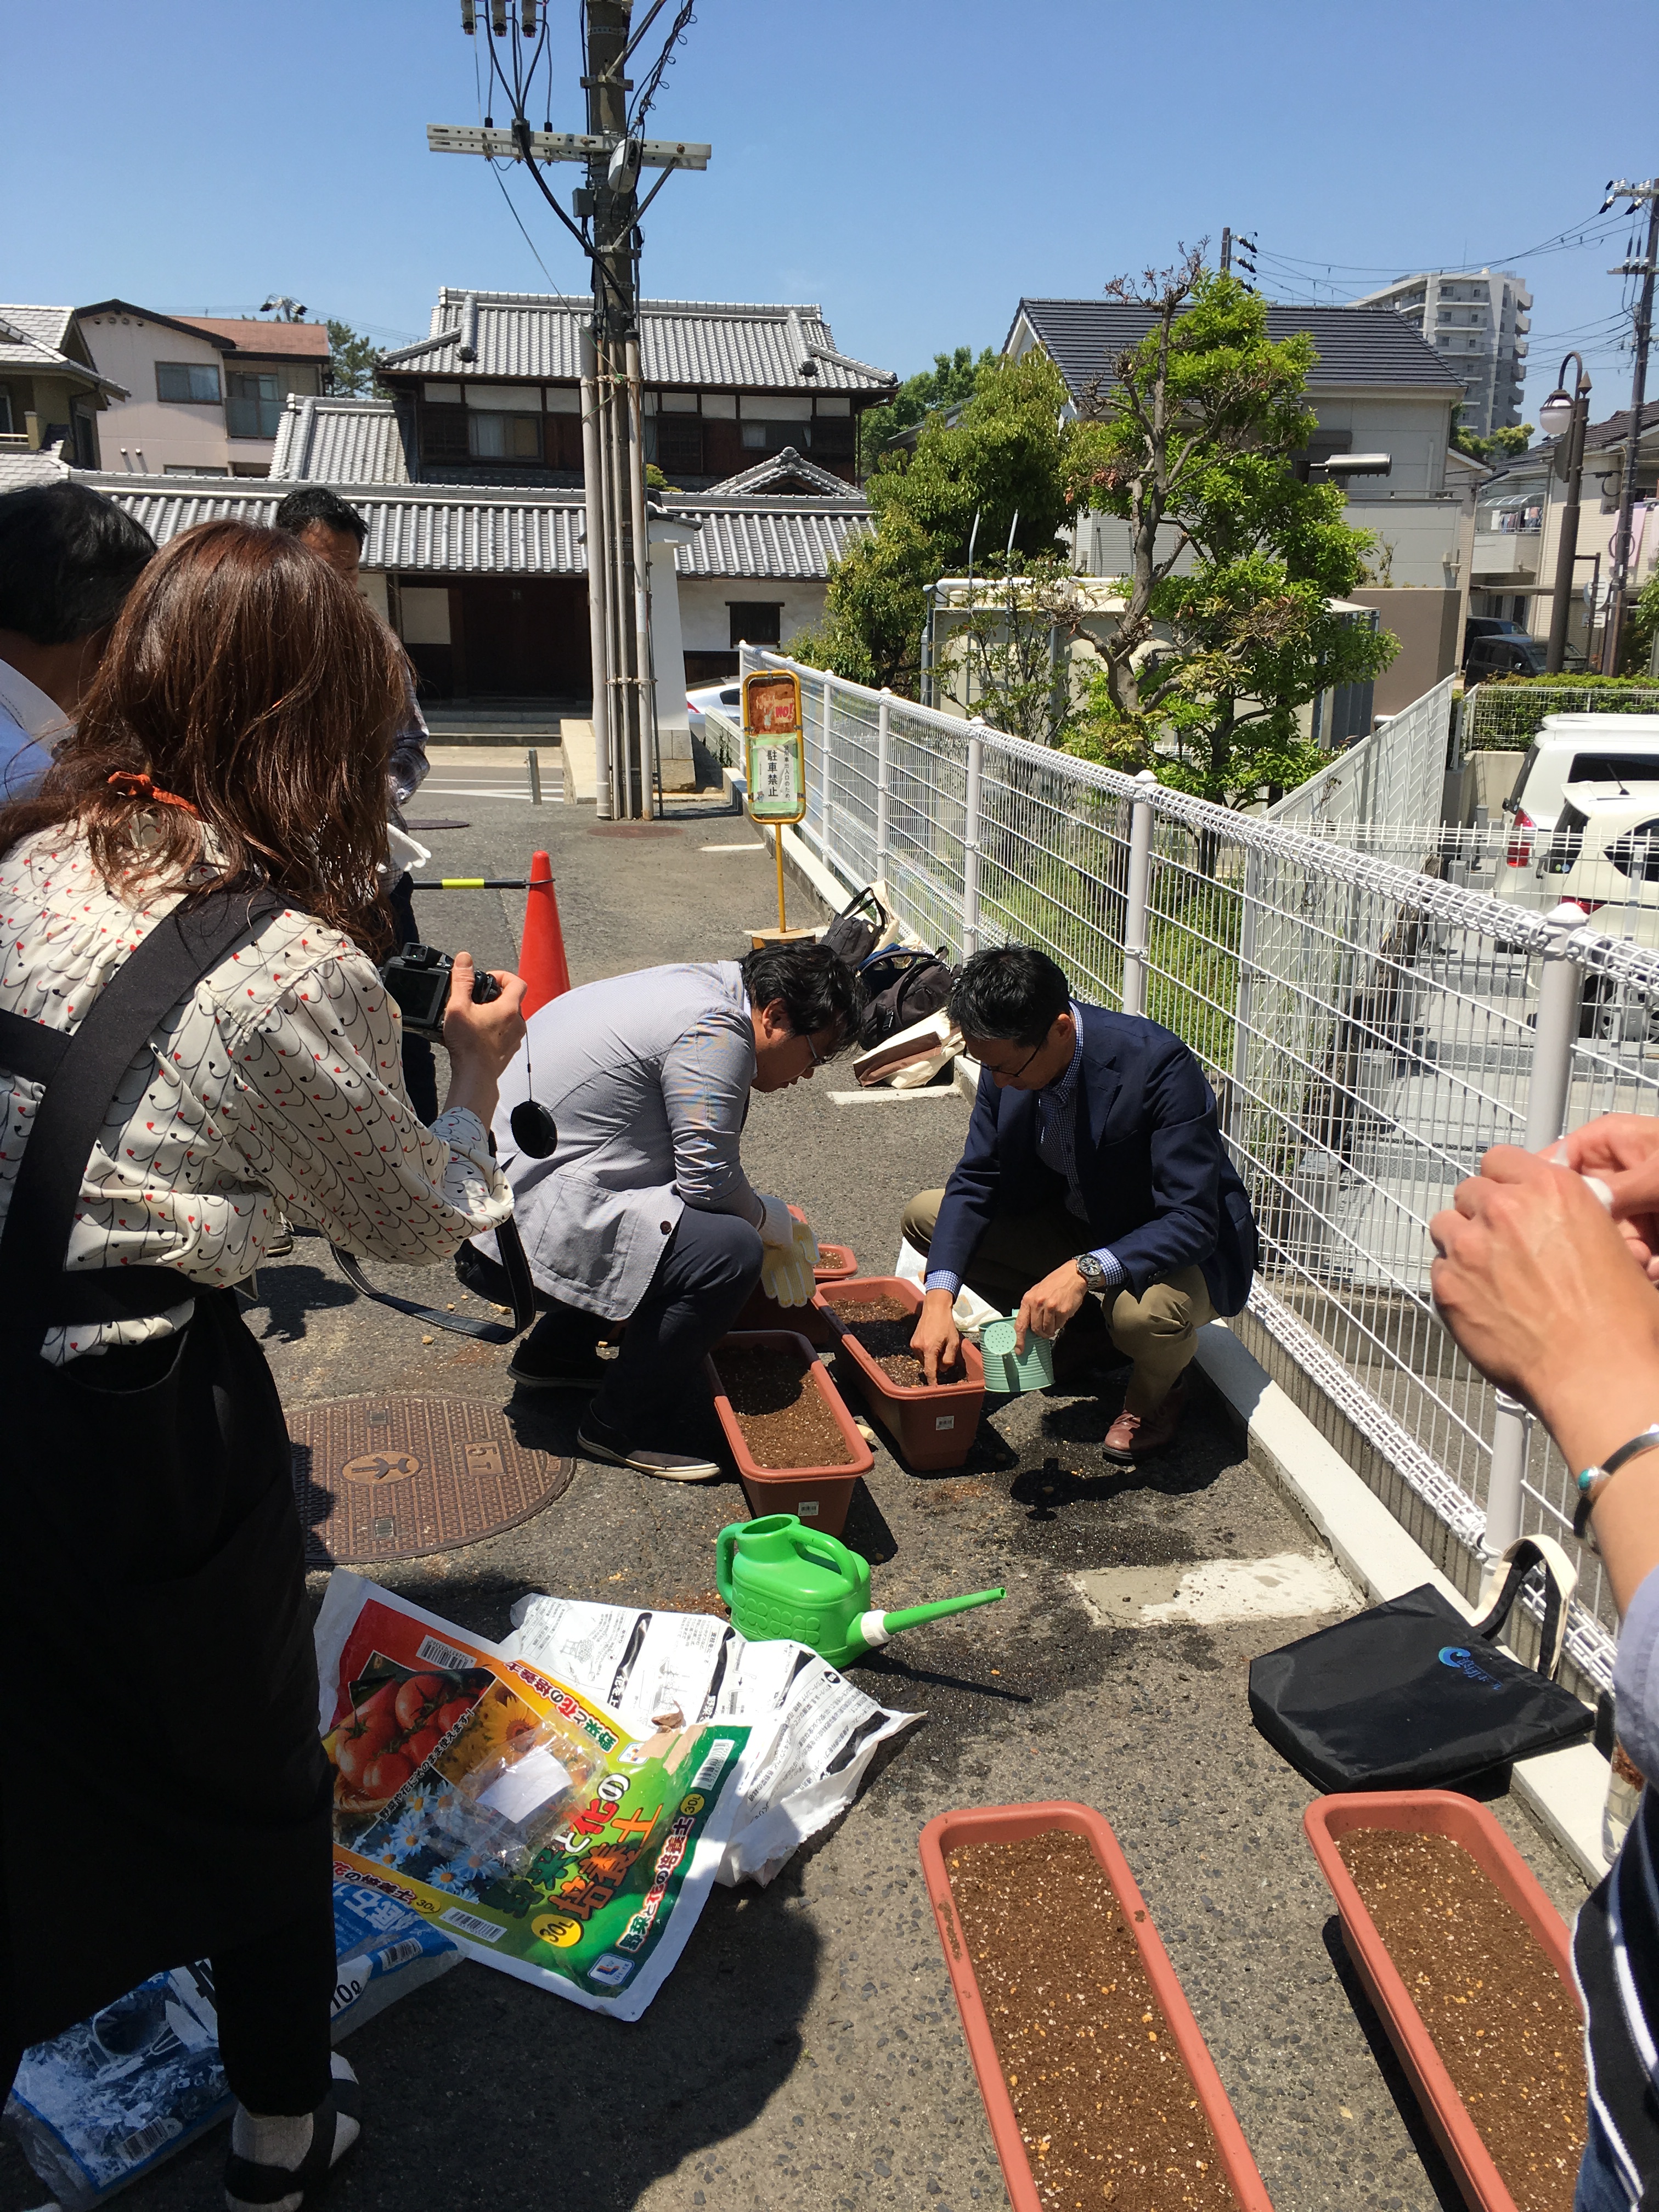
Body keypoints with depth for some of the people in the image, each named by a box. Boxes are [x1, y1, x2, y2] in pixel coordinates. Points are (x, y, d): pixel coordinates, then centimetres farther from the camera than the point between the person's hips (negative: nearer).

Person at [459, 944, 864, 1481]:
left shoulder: (695, 987, 15)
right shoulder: (714, 1028, -17)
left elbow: (696, 1158, 25)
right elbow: (710, 1179, -17)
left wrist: (769, 1228, 22)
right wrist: (774, 1224, 3)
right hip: (518, 1235, -11)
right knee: (729, 1251, -20)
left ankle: (554, 1354, 29)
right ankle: (624, 1427, -4)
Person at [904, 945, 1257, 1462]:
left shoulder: (1160, 1065, -33)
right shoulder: (1008, 1056, -15)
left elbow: (1192, 1222, -33)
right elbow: (975, 1181, -8)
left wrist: (1086, 1271, -47)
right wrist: (939, 1298, -21)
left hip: (1175, 1247, -6)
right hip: (1075, 1224, 6)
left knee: (1148, 1314, -40)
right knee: (924, 1216, -5)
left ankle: (1156, 1390, 0)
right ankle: (1078, 1323, 10)